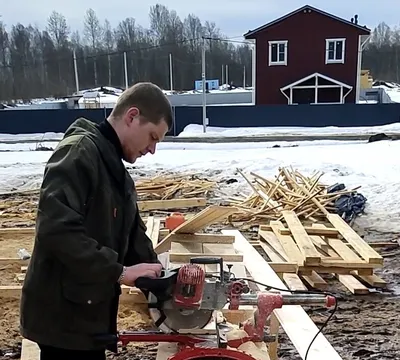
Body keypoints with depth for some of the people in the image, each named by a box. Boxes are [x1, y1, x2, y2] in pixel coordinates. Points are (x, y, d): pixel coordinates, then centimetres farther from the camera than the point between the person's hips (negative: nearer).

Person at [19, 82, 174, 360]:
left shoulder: (117, 171, 14)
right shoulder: (79, 152, -17)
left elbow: (134, 236, 16)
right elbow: (57, 229, -29)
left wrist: (161, 279, 5)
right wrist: (119, 271, -25)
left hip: (90, 312, 9)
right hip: (63, 315, -9)